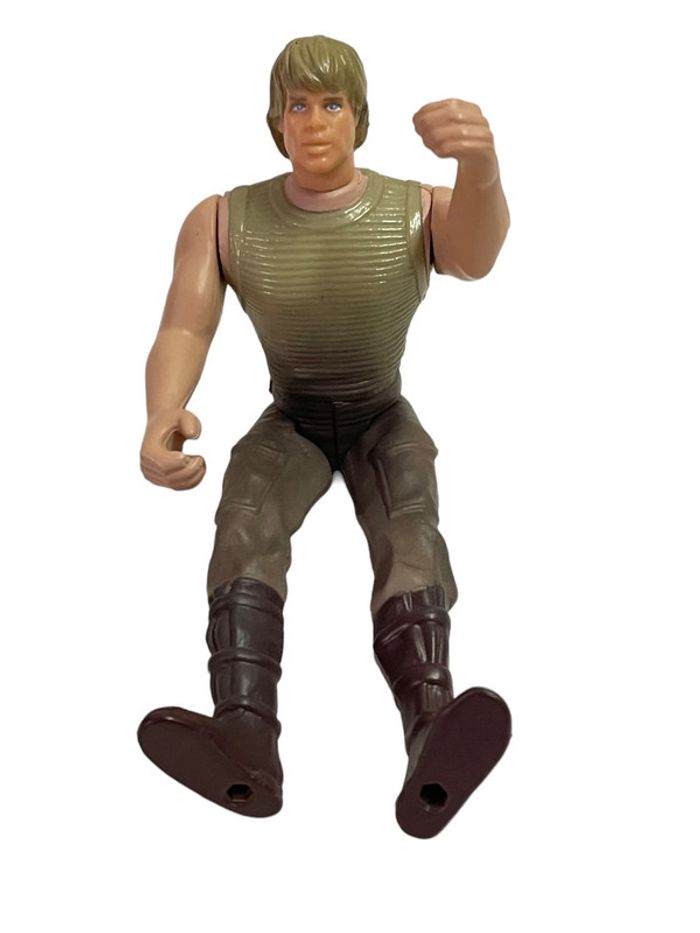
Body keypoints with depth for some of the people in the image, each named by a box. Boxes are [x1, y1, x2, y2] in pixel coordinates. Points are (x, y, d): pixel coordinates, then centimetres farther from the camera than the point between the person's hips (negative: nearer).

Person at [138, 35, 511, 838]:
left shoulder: (419, 210, -15)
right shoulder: (223, 221, -10)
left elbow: (476, 256, -37)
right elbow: (183, 329, -20)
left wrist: (481, 165, -62)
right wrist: (162, 417, -44)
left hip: (385, 421, 0)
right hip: (290, 423, 1)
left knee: (410, 532, -33)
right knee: (246, 520, -33)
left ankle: (432, 743, -58)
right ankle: (245, 740, -55)